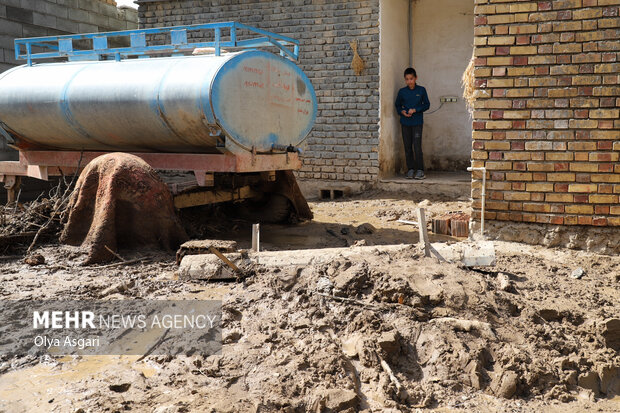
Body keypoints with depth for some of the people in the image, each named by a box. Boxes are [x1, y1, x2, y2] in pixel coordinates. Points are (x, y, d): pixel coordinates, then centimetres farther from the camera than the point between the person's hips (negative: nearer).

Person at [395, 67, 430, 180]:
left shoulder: (421, 90, 1)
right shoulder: (402, 91, 6)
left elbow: (427, 104, 4)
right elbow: (397, 105, 16)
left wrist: (415, 110, -10)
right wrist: (402, 111, -5)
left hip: (417, 122, -3)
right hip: (405, 123, 3)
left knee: (417, 147, -9)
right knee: (408, 147, 5)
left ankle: (420, 170, -3)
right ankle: (410, 169, 13)